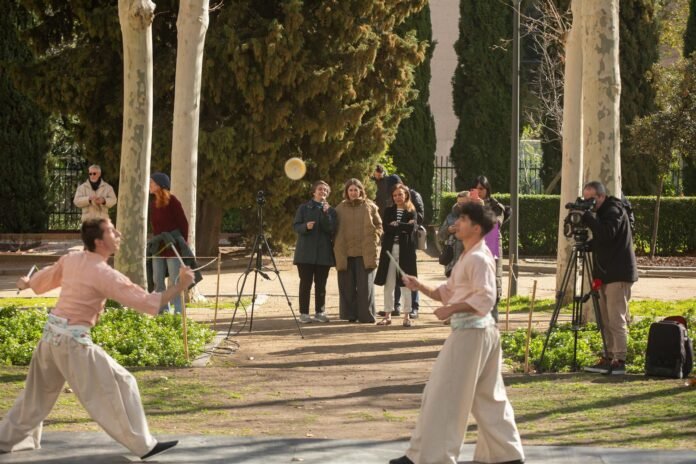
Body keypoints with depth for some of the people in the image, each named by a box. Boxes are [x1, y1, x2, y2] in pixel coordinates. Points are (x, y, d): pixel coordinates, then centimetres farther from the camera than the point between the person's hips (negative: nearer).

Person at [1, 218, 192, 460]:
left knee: (38, 392, 25)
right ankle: (143, 445, 0)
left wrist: (25, 283, 48)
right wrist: (180, 286, -13)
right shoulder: (104, 274, -17)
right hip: (73, 340, -8)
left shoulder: (70, 259, 5)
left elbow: (43, 279, 25)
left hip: (51, 334, 8)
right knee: (119, 386, -1)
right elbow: (146, 301, -19)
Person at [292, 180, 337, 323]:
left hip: (323, 253, 2)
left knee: (321, 284, 4)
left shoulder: (330, 211, 8)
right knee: (305, 283, -2)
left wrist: (326, 213, -16)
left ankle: (320, 312, 12)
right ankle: (304, 313, 1)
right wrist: (305, 226, -20)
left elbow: (331, 229, -4)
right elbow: (296, 226, 0)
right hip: (306, 252, -2)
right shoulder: (304, 208, 5)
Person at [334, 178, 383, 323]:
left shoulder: (370, 207, 7)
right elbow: (335, 229, 12)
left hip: (365, 252, -1)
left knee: (365, 285, -4)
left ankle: (366, 314, 0)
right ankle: (350, 314, 8)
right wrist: (337, 248, 3)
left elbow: (379, 225, 13)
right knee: (348, 285, 2)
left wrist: (374, 239, -1)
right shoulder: (340, 208, 9)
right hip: (345, 252, 1)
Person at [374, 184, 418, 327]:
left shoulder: (412, 212, 5)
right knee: (388, 284, 3)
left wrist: (396, 225, -9)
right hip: (390, 249, 2)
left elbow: (412, 228, -13)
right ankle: (387, 315, 10)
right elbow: (386, 228, -6)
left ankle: (407, 316, 8)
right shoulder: (389, 211, 10)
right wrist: (404, 227, -12)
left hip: (405, 250, -2)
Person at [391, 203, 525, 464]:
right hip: (481, 331, 11)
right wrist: (420, 287, 3)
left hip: (470, 332, -11)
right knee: (488, 396, 16)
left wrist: (450, 310, -21)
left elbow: (485, 299, -23)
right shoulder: (468, 257, 16)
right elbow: (448, 292, 17)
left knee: (442, 395, -5)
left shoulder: (478, 258, -16)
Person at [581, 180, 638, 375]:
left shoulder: (614, 211, -10)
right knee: (606, 320, 9)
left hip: (618, 275, -10)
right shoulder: (603, 213, 19)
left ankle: (619, 361, -10)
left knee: (617, 320, -10)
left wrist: (586, 217, -22)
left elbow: (607, 234, -26)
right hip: (606, 275, 10)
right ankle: (608, 358, 13)